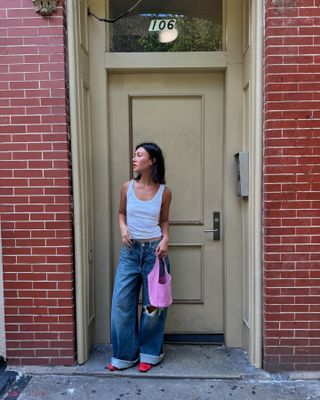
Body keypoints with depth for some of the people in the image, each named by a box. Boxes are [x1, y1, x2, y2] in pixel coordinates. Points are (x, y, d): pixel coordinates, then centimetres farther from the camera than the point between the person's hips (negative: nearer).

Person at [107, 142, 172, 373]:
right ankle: (125, 354, 22)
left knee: (153, 304, 8)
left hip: (154, 250, -1)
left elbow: (164, 220, 8)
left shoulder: (164, 192, -3)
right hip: (130, 251, 2)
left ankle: (150, 354, 29)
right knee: (122, 303, 3)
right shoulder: (127, 187, 0)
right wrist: (123, 228, -6)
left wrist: (165, 239, -9)